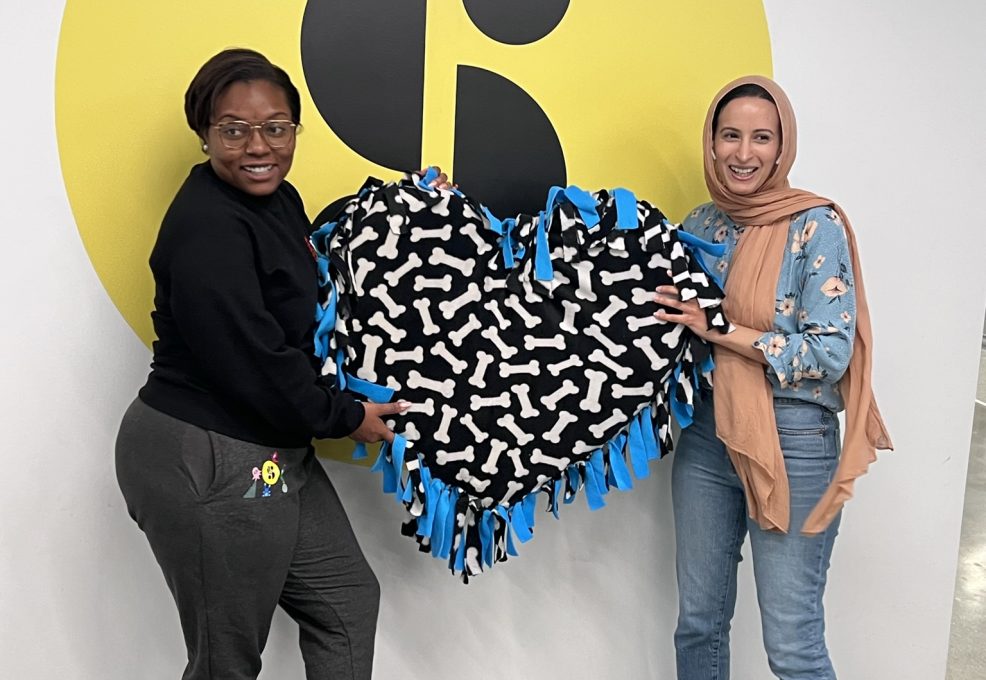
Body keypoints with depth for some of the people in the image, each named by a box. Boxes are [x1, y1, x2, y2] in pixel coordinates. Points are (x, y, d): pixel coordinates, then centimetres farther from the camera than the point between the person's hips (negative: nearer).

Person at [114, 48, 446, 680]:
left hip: (272, 454, 10)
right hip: (205, 463, -9)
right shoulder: (207, 229, -22)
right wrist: (348, 416, -11)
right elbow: (253, 364, -25)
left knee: (348, 598, 19)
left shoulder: (277, 198, 8)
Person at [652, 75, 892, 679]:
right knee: (698, 621, 15)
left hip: (794, 441, -5)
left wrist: (719, 330, -19)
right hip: (706, 433, 6)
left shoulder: (815, 225, -9)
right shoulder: (699, 225, 7)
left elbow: (831, 352, -16)